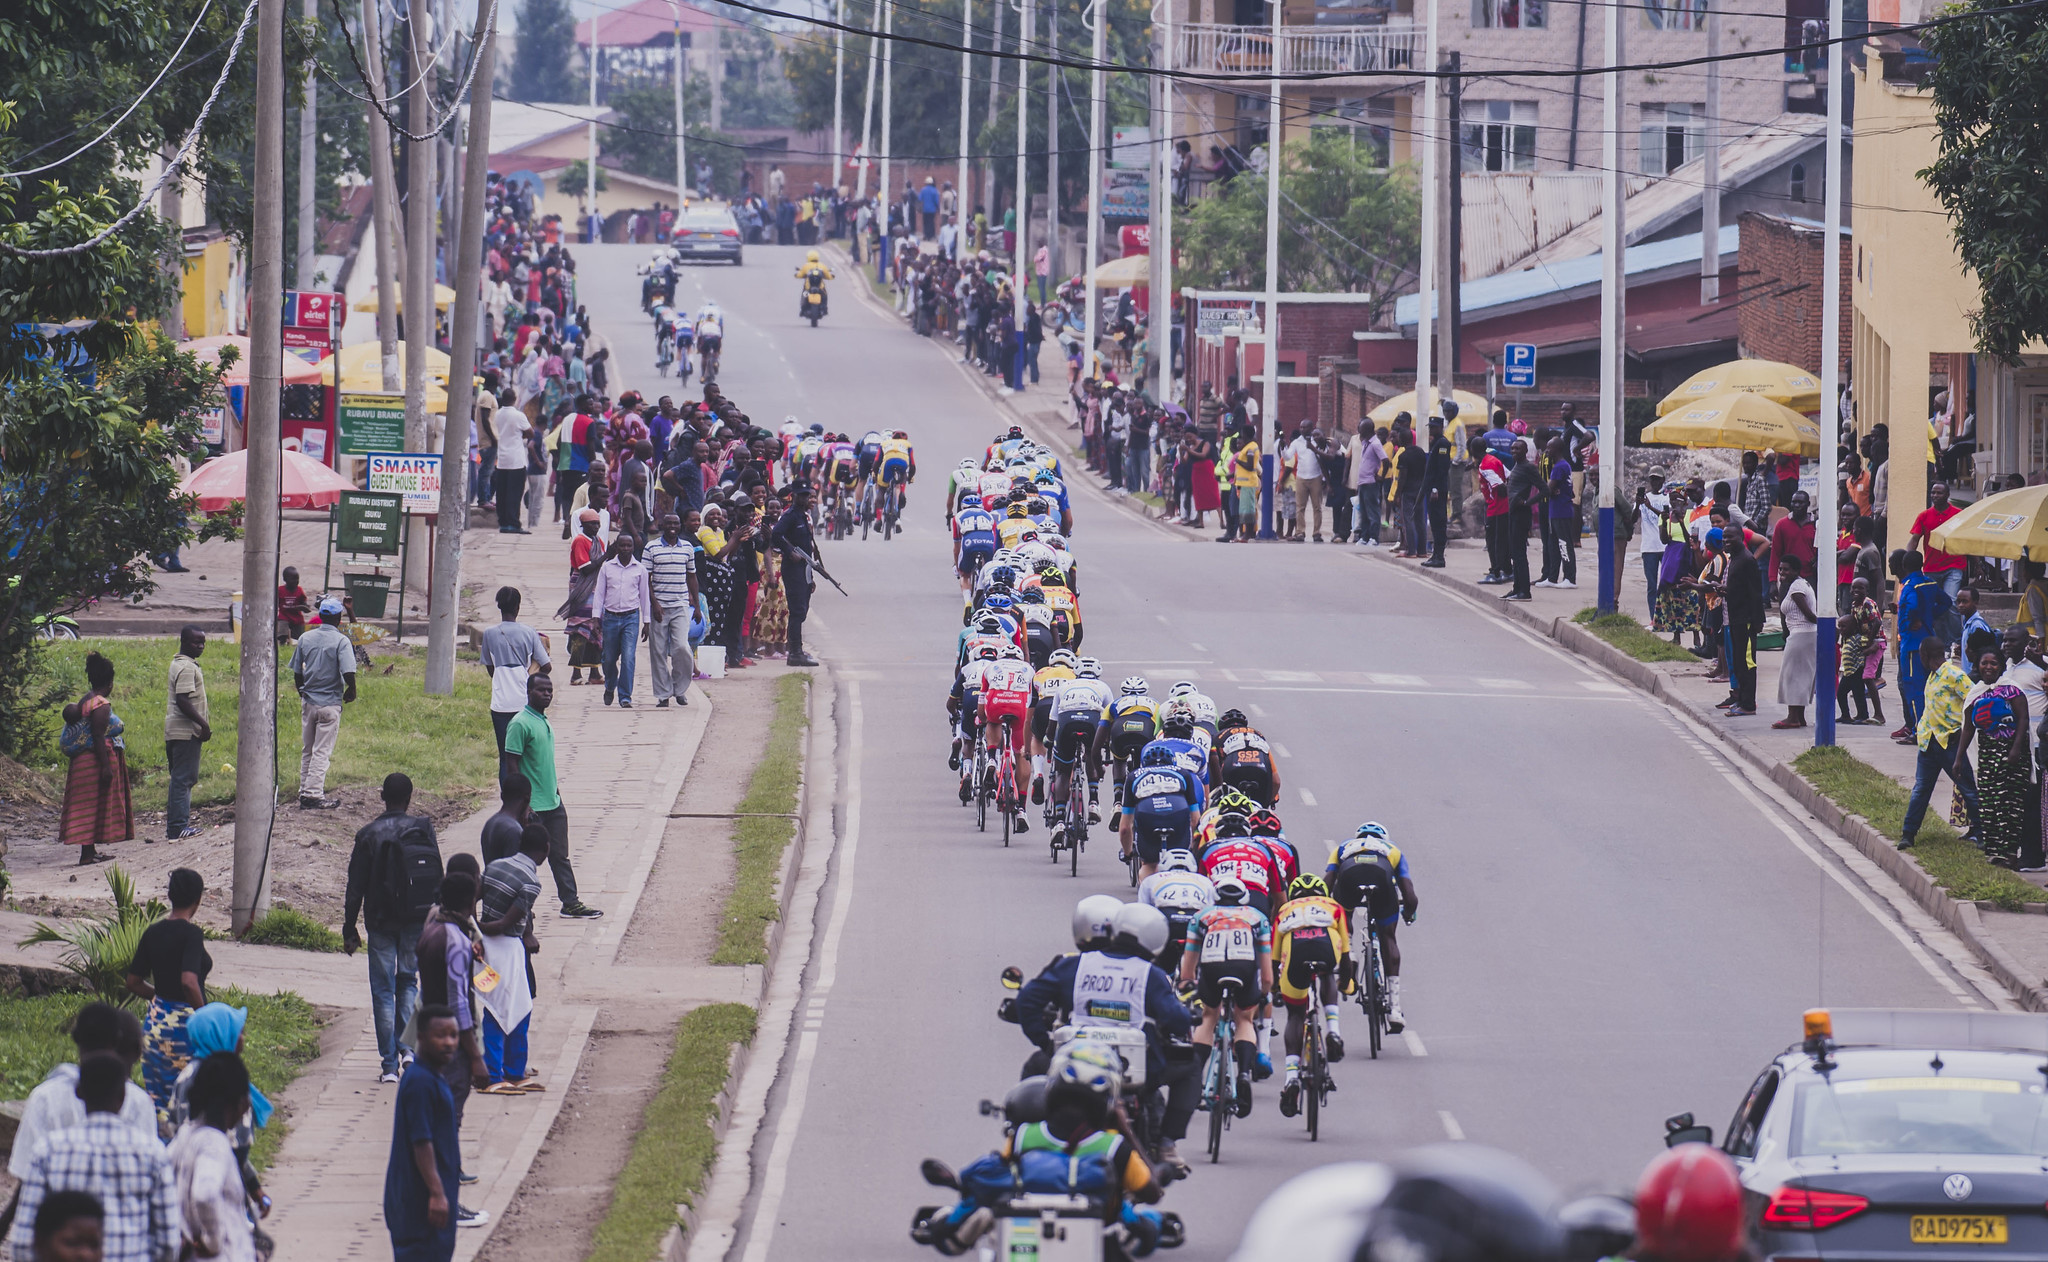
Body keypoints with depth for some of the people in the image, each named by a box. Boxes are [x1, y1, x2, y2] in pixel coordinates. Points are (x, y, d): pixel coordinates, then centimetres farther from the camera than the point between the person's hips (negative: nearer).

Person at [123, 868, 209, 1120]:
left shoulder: (153, 933, 5)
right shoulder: (191, 934, -15)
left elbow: (134, 983, 11)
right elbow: (189, 982, -28)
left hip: (155, 1021, 7)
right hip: (185, 1021, -7)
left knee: (158, 1101, 12)